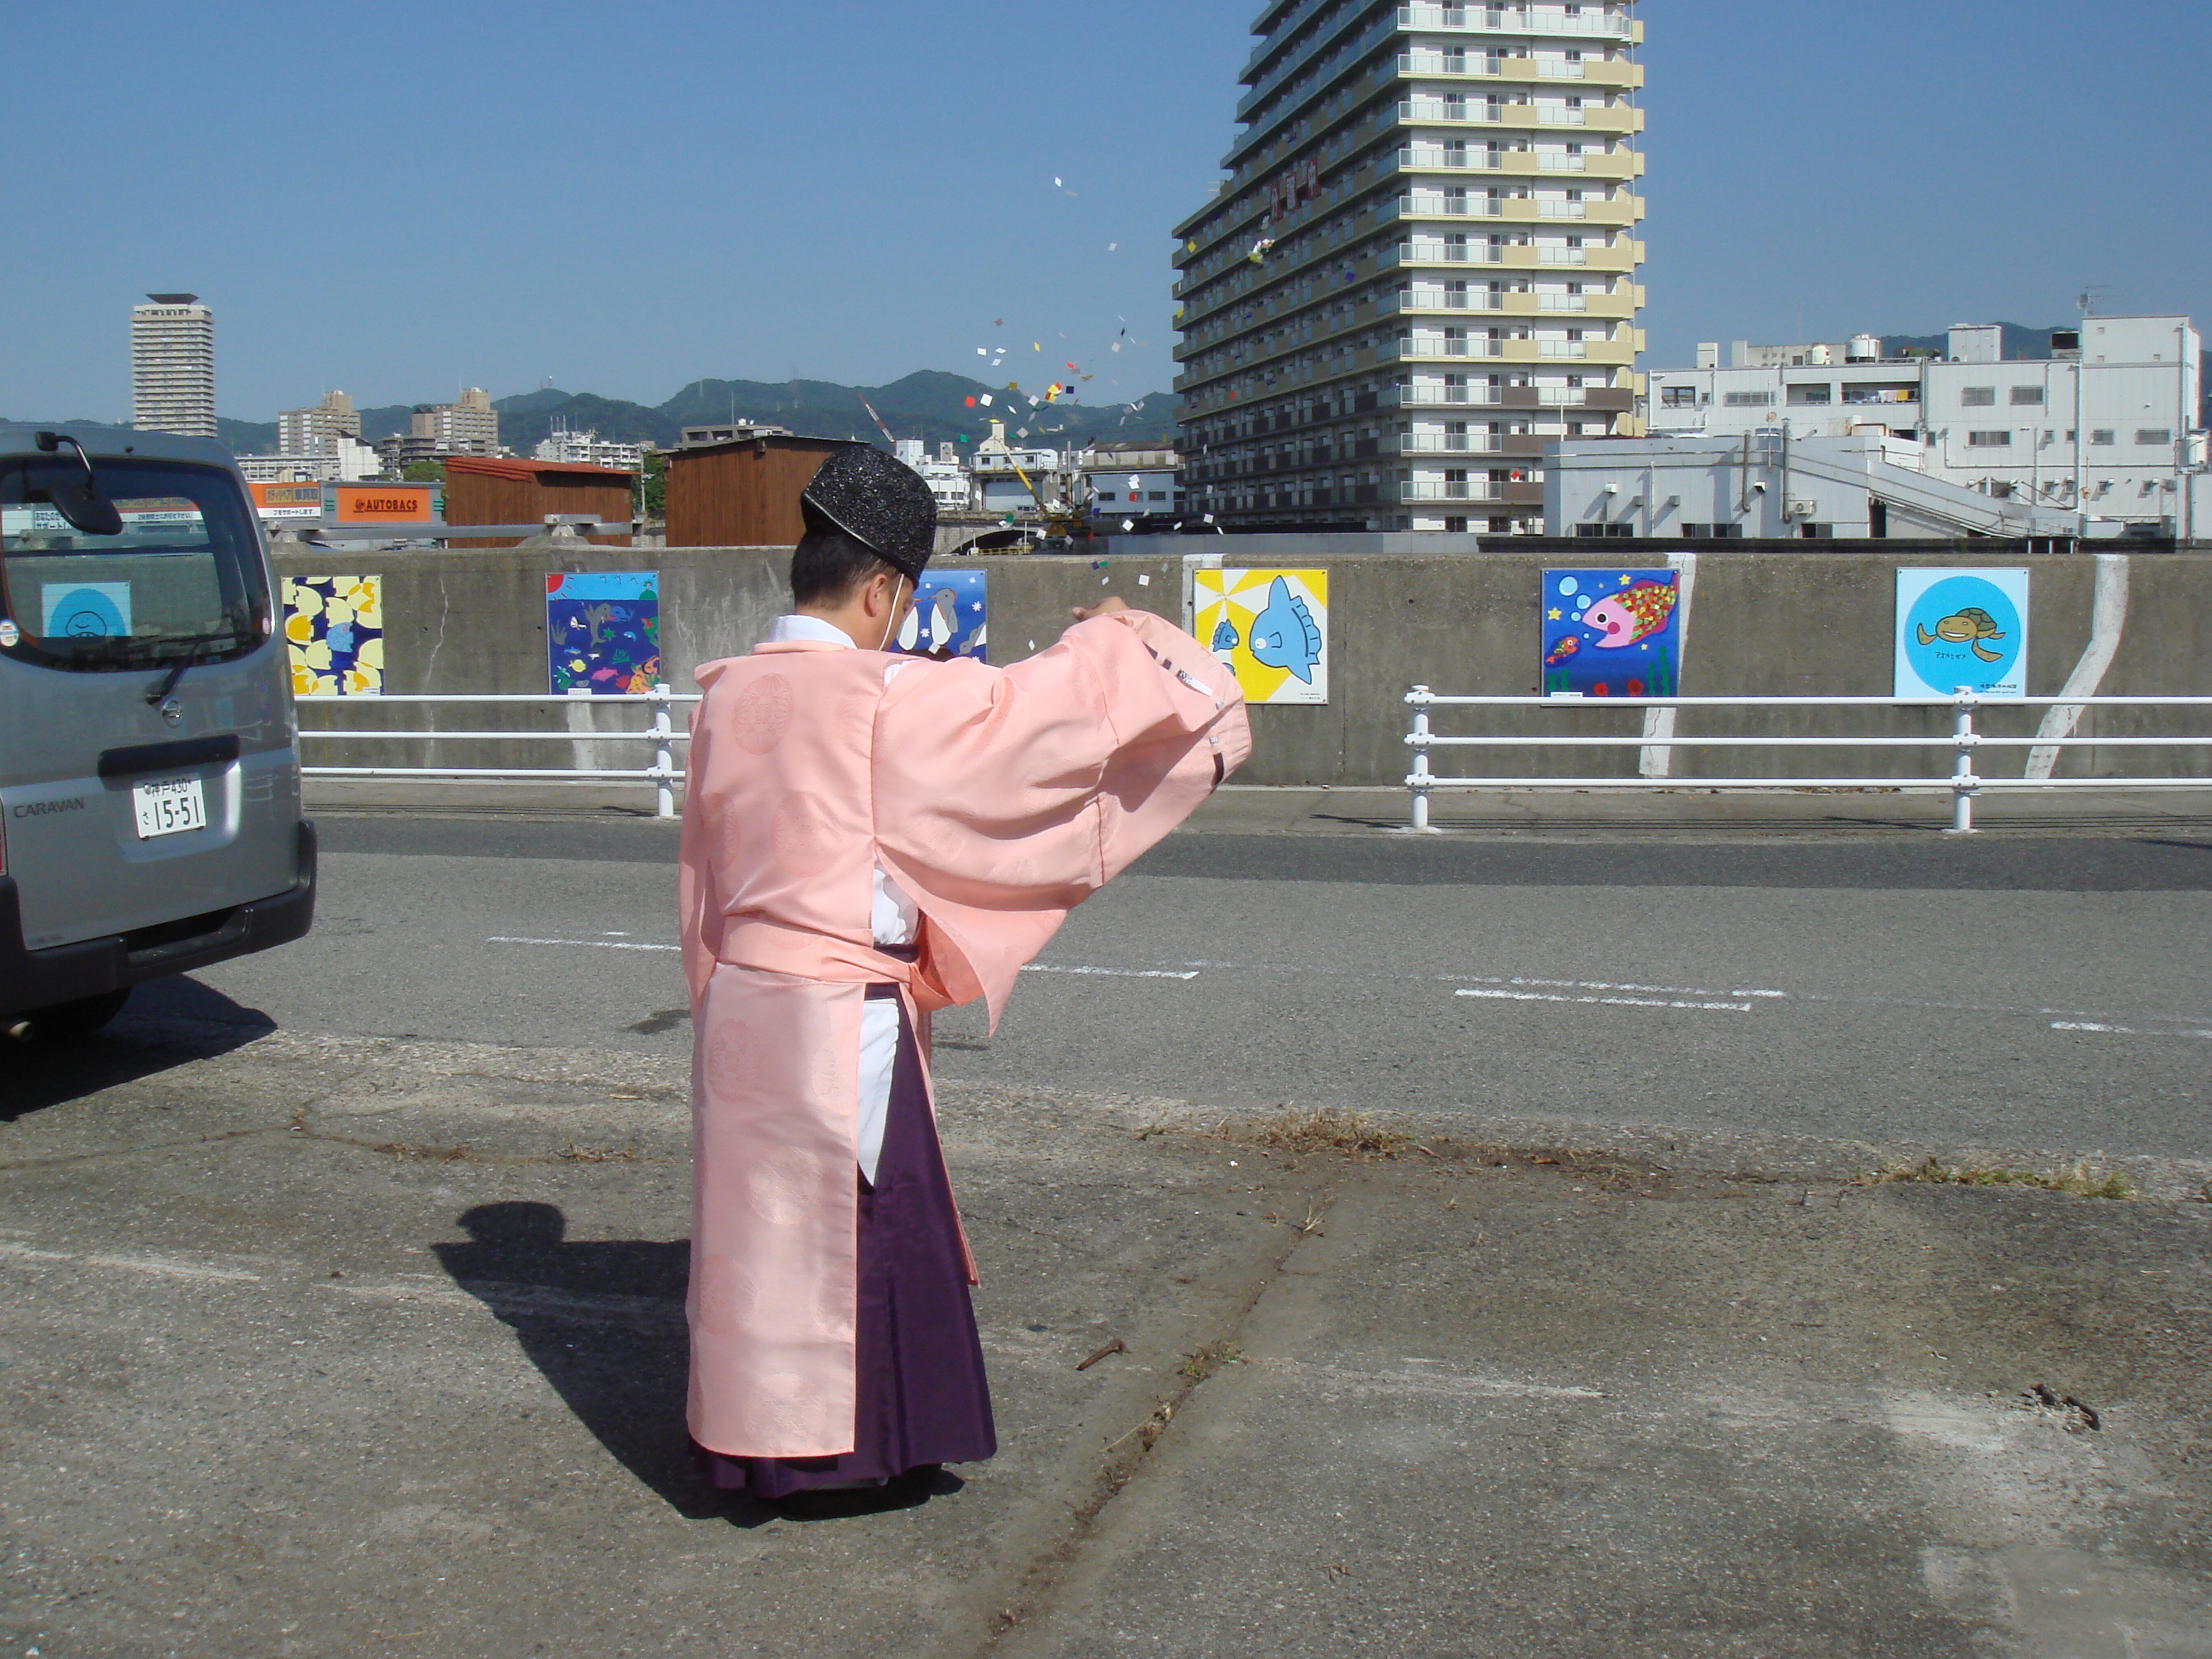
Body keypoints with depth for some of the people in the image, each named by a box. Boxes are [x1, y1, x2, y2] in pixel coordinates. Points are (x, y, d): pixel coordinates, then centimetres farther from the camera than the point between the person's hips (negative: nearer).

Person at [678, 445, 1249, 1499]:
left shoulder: (725, 697, 5)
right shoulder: (886, 699, -15)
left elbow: (704, 875, 13)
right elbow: (1036, 711, -8)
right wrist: (1111, 636, 10)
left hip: (738, 1003, 7)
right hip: (842, 1017, -7)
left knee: (758, 1219, 17)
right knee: (857, 1224, 7)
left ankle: (753, 1441, 29)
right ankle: (834, 1445, 18)